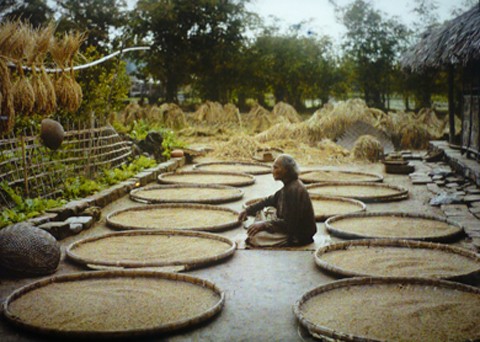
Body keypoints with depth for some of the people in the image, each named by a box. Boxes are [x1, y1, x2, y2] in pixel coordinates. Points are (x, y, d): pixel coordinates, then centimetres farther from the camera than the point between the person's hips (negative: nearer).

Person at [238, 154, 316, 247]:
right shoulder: (289, 185, 8)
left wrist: (264, 225, -21)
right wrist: (248, 210, 10)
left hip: (298, 237, -10)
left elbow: (289, 223, -25)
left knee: (255, 237, -19)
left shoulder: (294, 190, -24)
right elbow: (270, 200, 19)